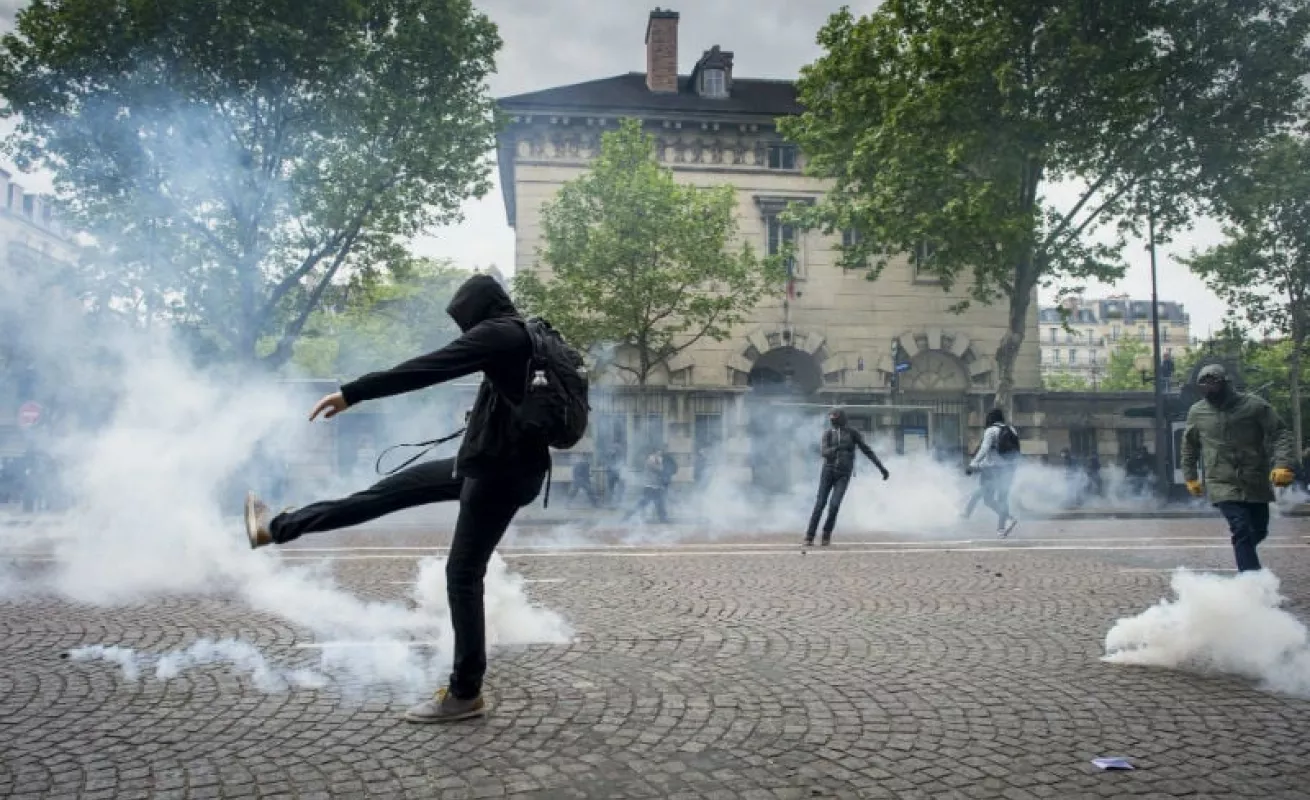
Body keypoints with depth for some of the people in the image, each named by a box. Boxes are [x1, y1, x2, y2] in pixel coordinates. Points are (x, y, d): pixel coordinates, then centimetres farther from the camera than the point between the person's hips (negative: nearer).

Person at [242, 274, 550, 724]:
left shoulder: (497, 333, -13)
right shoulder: (528, 337, 16)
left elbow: (427, 368, -20)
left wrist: (352, 393, -20)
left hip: (499, 471, -9)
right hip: (491, 463, 9)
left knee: (462, 575, -3)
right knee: (387, 491, 11)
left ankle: (465, 694, 7)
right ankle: (277, 528, 19)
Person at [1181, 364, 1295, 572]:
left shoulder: (1254, 405, -4)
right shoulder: (1197, 412, 2)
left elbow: (1280, 434, -6)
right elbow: (1190, 447, 16)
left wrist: (1282, 464, -21)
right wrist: (1190, 476, 17)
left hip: (1256, 483, 2)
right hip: (1223, 485, -1)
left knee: (1259, 531, 14)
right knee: (1242, 531, -16)